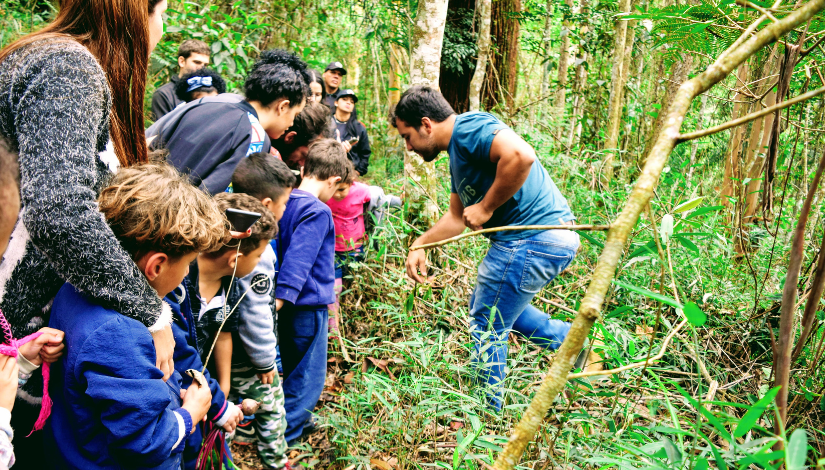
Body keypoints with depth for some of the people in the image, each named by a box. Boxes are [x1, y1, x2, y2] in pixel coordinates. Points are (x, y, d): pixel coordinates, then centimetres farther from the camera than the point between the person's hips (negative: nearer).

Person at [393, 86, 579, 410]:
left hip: (534, 239, -11)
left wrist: (486, 207, -22)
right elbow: (457, 216, 28)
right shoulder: (457, 153, 19)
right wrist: (420, 245, 23)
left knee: (487, 325, 4)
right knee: (487, 305, 27)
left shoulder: (470, 128, -14)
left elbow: (520, 155, -32)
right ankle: (571, 340, 28)